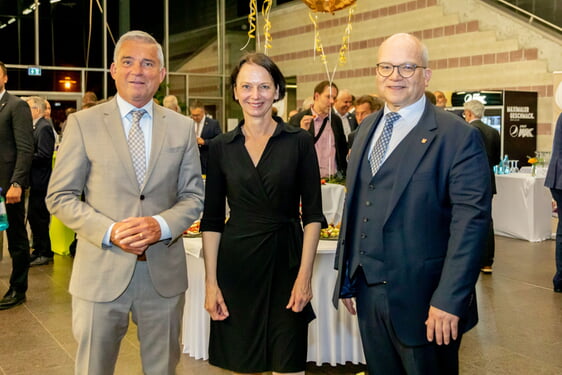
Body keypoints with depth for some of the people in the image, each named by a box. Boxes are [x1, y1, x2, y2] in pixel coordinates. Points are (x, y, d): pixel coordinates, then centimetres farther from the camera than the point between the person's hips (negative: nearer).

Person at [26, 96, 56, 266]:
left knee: (38, 216, -3)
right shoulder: (37, 126, 15)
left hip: (40, 181, -10)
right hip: (37, 181, 10)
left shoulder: (44, 127, -15)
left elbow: (43, 155, -22)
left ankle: (44, 254, 7)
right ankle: (40, 250, 25)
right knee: (35, 216, 15)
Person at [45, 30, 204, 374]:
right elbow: (60, 196, -1)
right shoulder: (83, 123, -1)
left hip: (164, 272, 2)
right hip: (101, 272, -2)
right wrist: (109, 231, -16)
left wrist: (162, 225, -14)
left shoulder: (182, 127, 5)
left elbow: (194, 195, 7)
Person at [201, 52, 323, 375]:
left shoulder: (299, 141, -2)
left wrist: (304, 275, -11)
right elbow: (212, 220, 4)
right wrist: (211, 282, -2)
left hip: (286, 263, -1)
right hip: (236, 266, 2)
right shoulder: (222, 147, 4)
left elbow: (313, 214, -3)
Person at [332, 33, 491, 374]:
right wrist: (346, 277, 12)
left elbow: (471, 220, -17)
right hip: (368, 292, 6)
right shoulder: (368, 128, 9)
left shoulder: (458, 135, -11)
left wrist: (449, 300, -21)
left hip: (422, 296, -6)